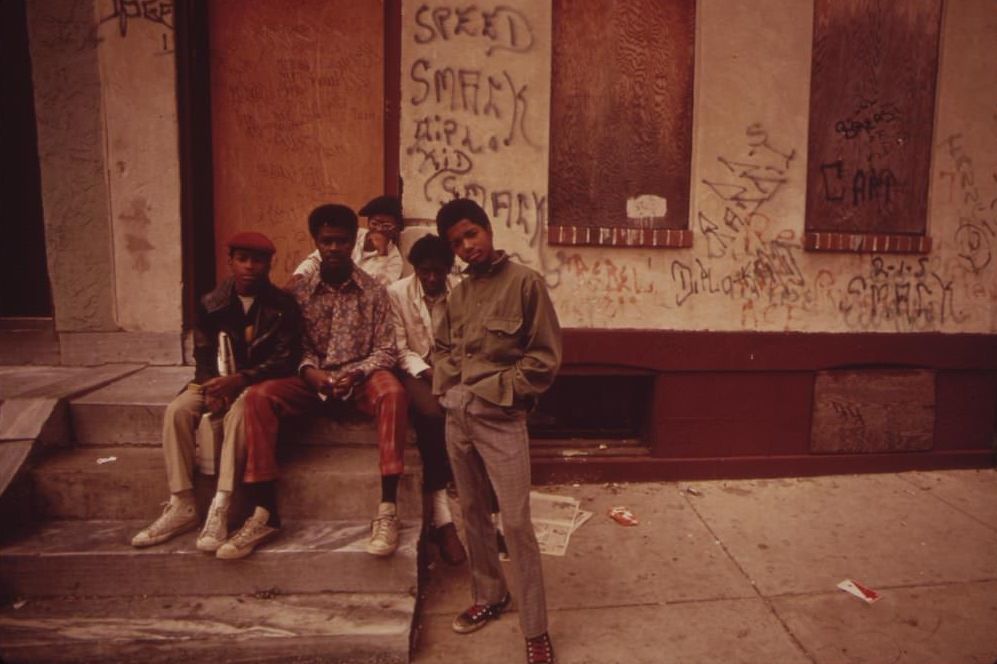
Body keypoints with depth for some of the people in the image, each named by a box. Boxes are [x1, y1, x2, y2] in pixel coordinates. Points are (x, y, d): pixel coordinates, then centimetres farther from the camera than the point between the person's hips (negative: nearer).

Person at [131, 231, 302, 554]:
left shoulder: (282, 306, -5)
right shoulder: (211, 304, 6)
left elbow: (287, 359, -11)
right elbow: (203, 355, 6)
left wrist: (240, 379, -23)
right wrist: (212, 387, -16)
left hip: (260, 383, -4)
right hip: (219, 380, 4)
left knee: (239, 410, -36)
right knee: (177, 410, -23)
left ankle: (220, 508, -34)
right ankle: (182, 506, -17)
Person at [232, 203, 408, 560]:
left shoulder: (373, 291, 1)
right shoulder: (300, 291, 5)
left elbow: (386, 349, -1)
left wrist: (358, 373, -19)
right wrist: (309, 371, -16)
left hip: (360, 379, -2)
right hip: (312, 379, 2)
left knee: (393, 392, -36)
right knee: (258, 396, -25)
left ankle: (387, 510, -33)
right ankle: (265, 513, -20)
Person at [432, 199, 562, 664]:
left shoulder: (524, 282, -7)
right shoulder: (458, 293, 10)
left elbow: (546, 356, -9)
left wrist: (496, 391, -12)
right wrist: (445, 385, 3)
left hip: (500, 420, -6)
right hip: (457, 418, 6)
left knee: (516, 524, -3)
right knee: (473, 513, 17)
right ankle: (489, 596, 37)